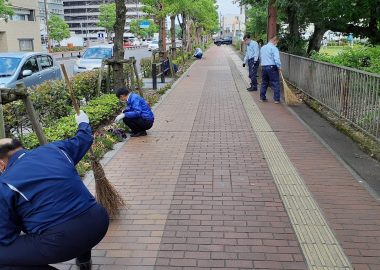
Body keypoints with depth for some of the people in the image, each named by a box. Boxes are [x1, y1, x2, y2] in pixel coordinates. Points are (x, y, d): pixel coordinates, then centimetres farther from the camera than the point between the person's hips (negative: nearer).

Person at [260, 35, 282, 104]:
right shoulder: (274, 48, -9)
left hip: (263, 67, 6)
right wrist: (279, 67, -7)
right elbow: (277, 59, -16)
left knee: (264, 83, 16)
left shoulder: (262, 48, 14)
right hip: (272, 67, -6)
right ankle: (276, 99, -1)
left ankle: (262, 98, 19)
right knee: (275, 84, 0)